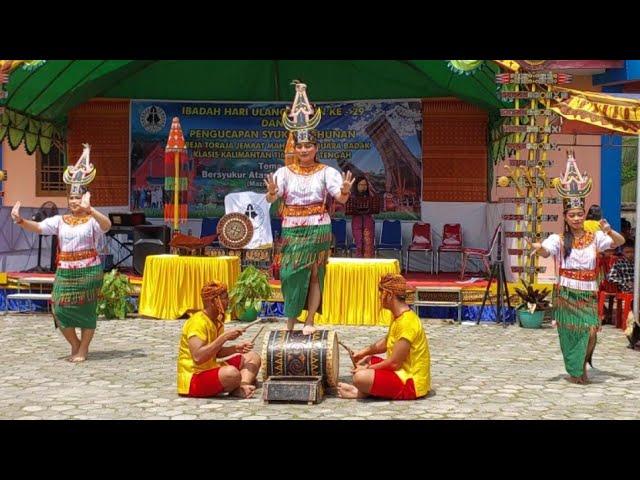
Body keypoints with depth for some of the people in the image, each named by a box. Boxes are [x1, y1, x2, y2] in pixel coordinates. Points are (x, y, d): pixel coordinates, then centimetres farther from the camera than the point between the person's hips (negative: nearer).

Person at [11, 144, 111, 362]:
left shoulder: (92, 220, -5)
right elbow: (38, 227, -1)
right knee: (60, 309, 1)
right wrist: (20, 220, -21)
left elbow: (107, 225, -27)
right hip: (65, 271, 4)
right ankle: (75, 345, 21)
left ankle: (83, 349, 16)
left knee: (85, 310, 1)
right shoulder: (60, 220, 9)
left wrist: (89, 209, -43)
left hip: (88, 270, -4)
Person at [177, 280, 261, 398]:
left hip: (212, 369, 10)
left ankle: (243, 387, -17)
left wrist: (235, 348, 1)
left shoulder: (217, 321, 10)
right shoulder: (197, 322, -20)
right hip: (193, 379, -10)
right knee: (231, 373, -38)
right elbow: (198, 357, -32)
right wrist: (224, 337, -30)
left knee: (253, 357, 9)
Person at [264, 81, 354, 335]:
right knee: (291, 273, 1)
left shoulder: (326, 172, -1)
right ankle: (290, 323, 11)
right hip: (291, 229, 1)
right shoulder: (285, 172, 1)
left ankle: (309, 321, 10)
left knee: (314, 273, 2)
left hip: (318, 228, -1)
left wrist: (345, 190, -34)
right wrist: (272, 191, -32)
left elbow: (341, 198, -11)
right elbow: (270, 199, -9)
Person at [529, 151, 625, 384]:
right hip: (565, 293, -1)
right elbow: (546, 251, -20)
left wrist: (609, 231, -29)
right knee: (569, 333, 2)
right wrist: (538, 248, -45)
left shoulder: (594, 237, 4)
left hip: (588, 294, 1)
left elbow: (620, 241, -7)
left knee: (590, 331, -10)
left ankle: (583, 364, 18)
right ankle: (574, 371, 21)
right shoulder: (559, 239, -2)